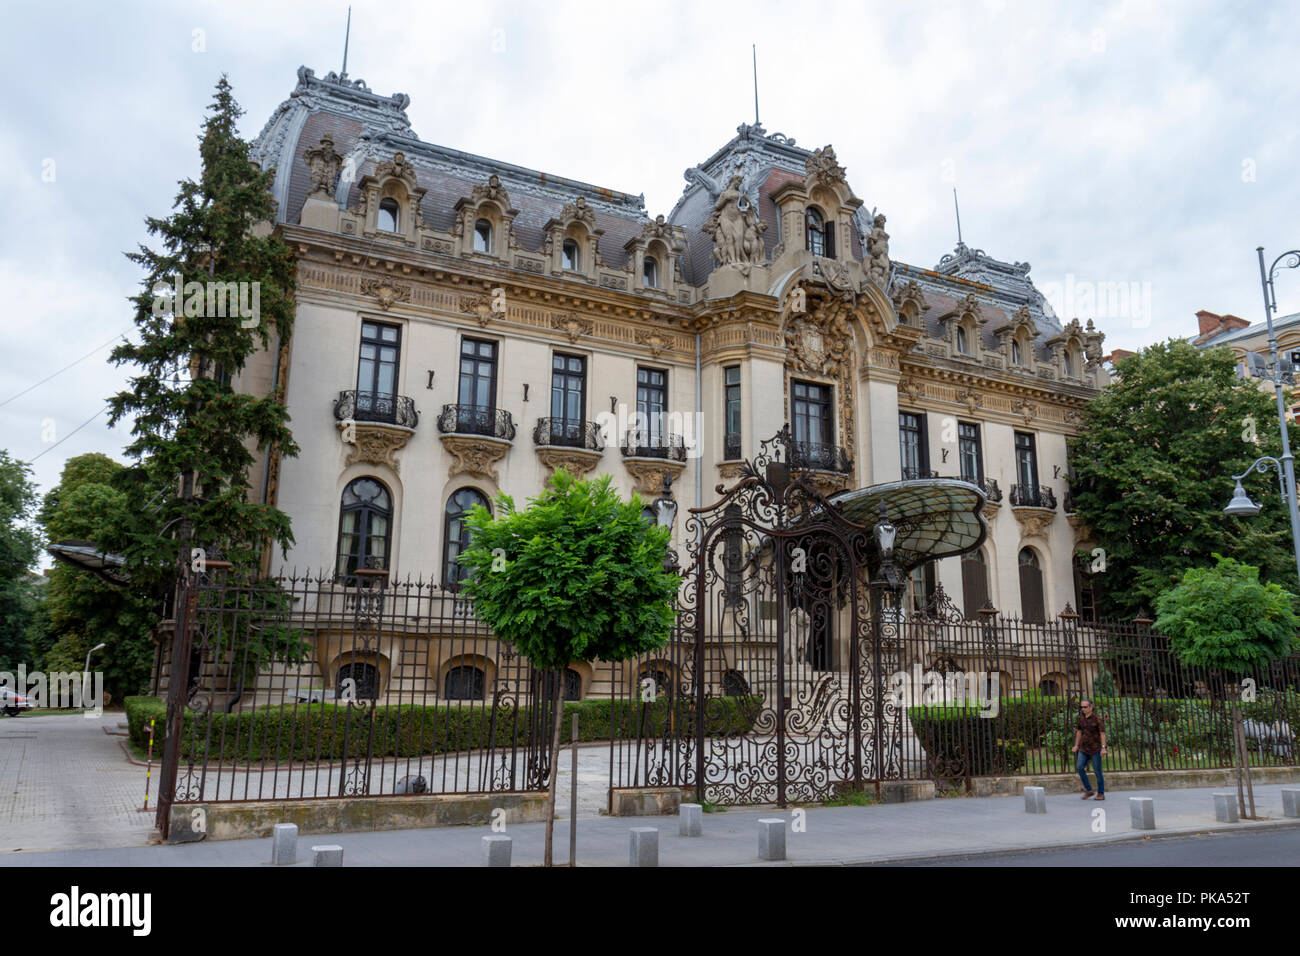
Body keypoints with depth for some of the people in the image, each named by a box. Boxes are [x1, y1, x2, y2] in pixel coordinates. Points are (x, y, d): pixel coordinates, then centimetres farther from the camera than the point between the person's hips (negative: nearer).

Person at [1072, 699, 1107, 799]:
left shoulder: (1097, 718, -12)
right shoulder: (1081, 718, 5)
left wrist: (1103, 748, -21)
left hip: (1095, 748, -5)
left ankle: (1101, 794, 13)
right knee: (1079, 767, -8)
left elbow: (1103, 733, -14)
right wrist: (1076, 746, 12)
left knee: (1097, 771, 0)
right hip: (1084, 748, 5)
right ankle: (1089, 790, 4)